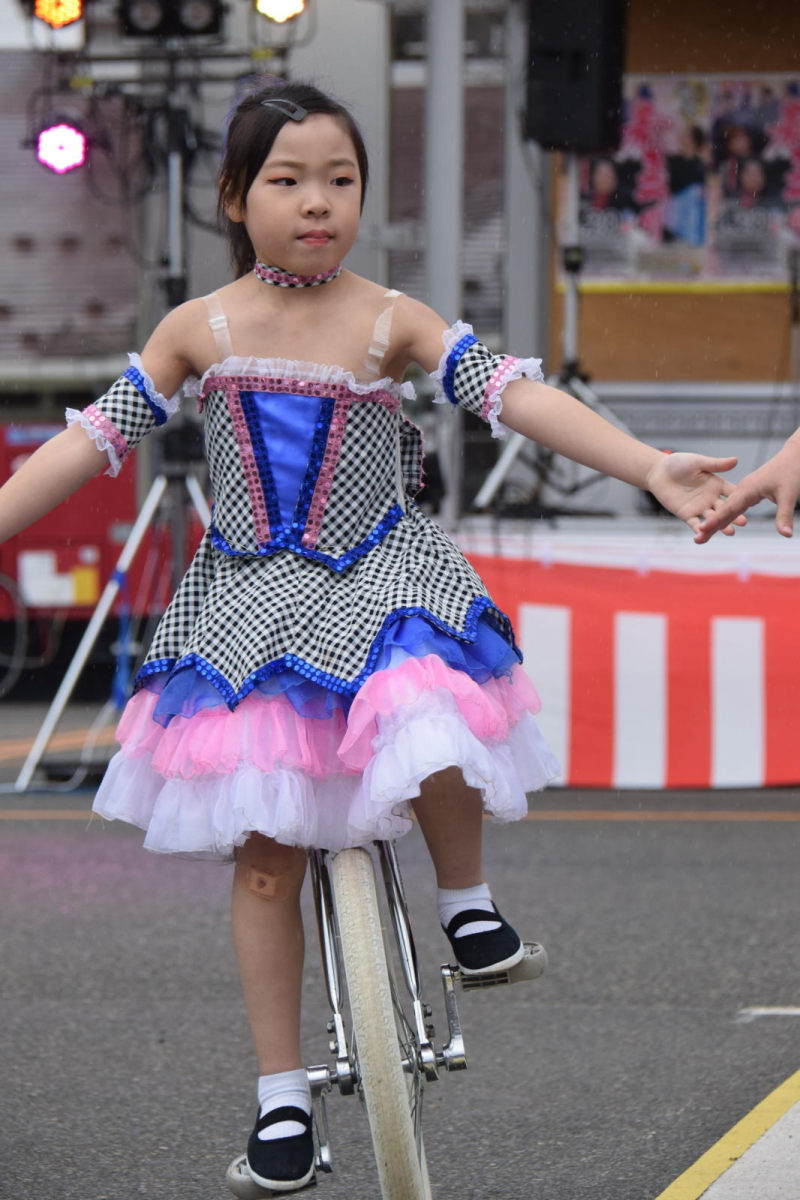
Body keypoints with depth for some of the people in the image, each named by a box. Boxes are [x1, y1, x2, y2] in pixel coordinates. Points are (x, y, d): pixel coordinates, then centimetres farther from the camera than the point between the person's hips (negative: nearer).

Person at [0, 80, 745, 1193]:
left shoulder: (390, 320, -6)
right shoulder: (200, 328, -1)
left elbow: (514, 393, -15)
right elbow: (96, 437, 4)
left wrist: (656, 469, -25)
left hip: (381, 585, -1)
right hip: (248, 604, 2)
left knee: (435, 745, -32)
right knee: (265, 857, 1)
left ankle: (464, 896, 1)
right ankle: (281, 1092, 12)